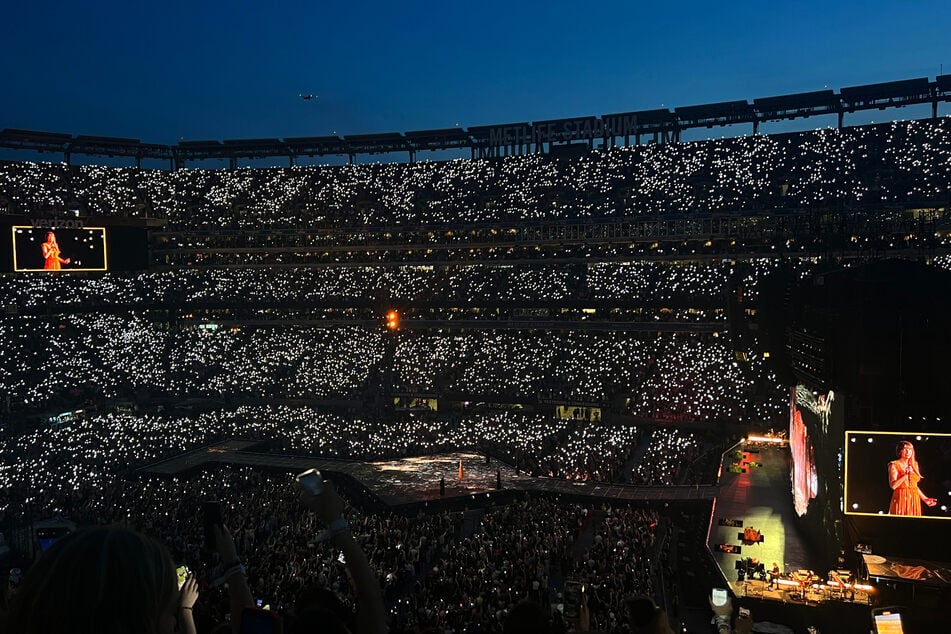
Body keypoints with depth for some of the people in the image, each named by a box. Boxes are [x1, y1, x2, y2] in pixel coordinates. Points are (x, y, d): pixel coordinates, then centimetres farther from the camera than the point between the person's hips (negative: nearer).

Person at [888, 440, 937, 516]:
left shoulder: (914, 465, 15)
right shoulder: (894, 465, -3)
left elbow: (914, 486, 20)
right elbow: (893, 485, -13)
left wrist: (925, 499, 17)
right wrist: (906, 475, -20)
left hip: (914, 500, 6)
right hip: (901, 499, -6)